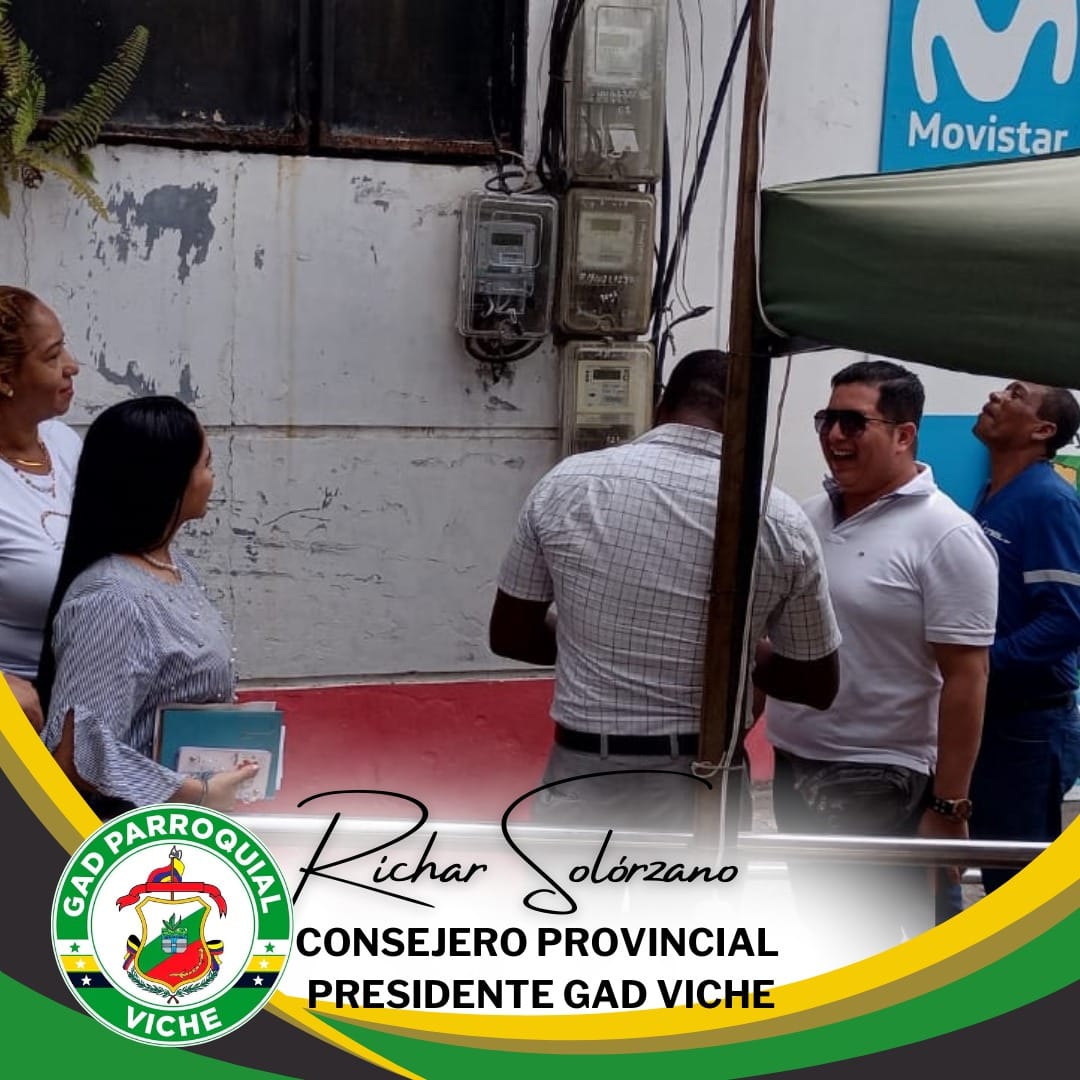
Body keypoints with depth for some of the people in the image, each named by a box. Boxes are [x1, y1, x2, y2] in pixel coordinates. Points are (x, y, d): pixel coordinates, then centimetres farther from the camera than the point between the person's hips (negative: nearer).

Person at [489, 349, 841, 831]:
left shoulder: (567, 484, -5)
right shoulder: (779, 520, -6)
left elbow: (510, 635, 5)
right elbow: (818, 684, 4)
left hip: (585, 784, 0)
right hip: (703, 792, 0)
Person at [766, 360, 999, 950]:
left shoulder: (946, 536, -14)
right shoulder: (810, 516, 7)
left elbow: (965, 678, -16)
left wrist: (948, 805, -18)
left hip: (879, 780, -7)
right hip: (794, 765, 7)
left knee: (868, 950, 2)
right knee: (817, 933, 20)